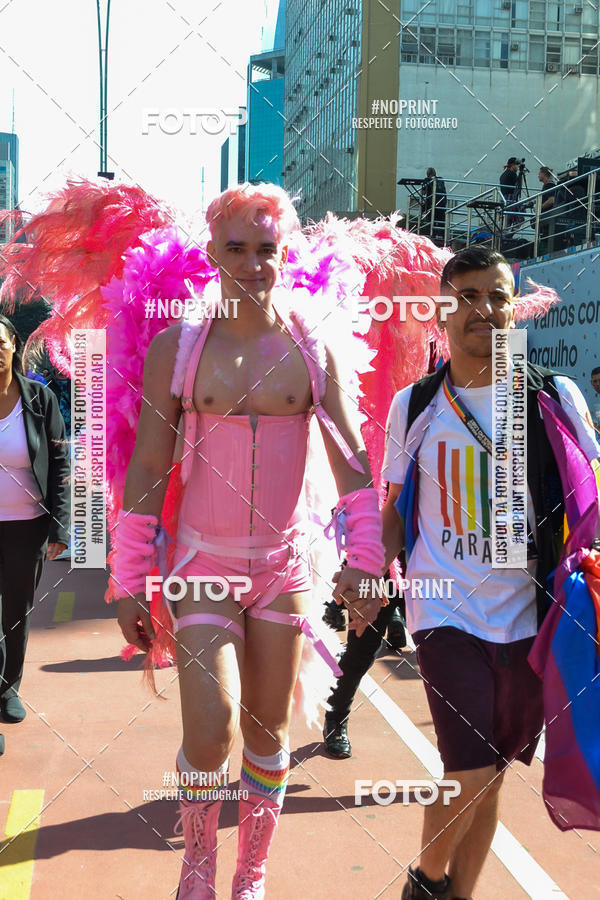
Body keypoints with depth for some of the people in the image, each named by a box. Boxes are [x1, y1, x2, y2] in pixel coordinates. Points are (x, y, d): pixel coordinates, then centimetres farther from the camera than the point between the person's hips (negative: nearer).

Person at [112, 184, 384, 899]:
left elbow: (352, 463, 4)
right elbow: (146, 471, -2)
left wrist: (363, 561, -2)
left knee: (268, 731, 11)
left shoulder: (310, 349, 1)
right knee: (210, 733, -12)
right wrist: (129, 582, -2)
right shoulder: (176, 346, -4)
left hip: (284, 563, 2)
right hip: (203, 560, -2)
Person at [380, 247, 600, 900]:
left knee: (489, 774, 11)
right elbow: (396, 509, 9)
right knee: (471, 774, -8)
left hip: (527, 617, 1)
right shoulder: (414, 406, 2)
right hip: (446, 613, -1)